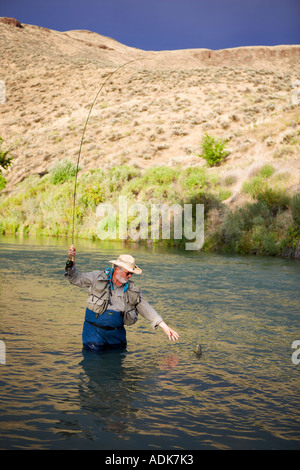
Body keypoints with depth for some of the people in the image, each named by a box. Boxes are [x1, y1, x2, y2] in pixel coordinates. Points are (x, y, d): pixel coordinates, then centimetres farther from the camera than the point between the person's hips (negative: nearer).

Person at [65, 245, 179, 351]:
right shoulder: (98, 277, -2)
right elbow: (76, 278, 4)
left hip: (116, 333, 3)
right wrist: (71, 260, -12)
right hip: (94, 331, -3)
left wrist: (165, 327, 1)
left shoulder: (132, 290, 5)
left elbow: (146, 309, 7)